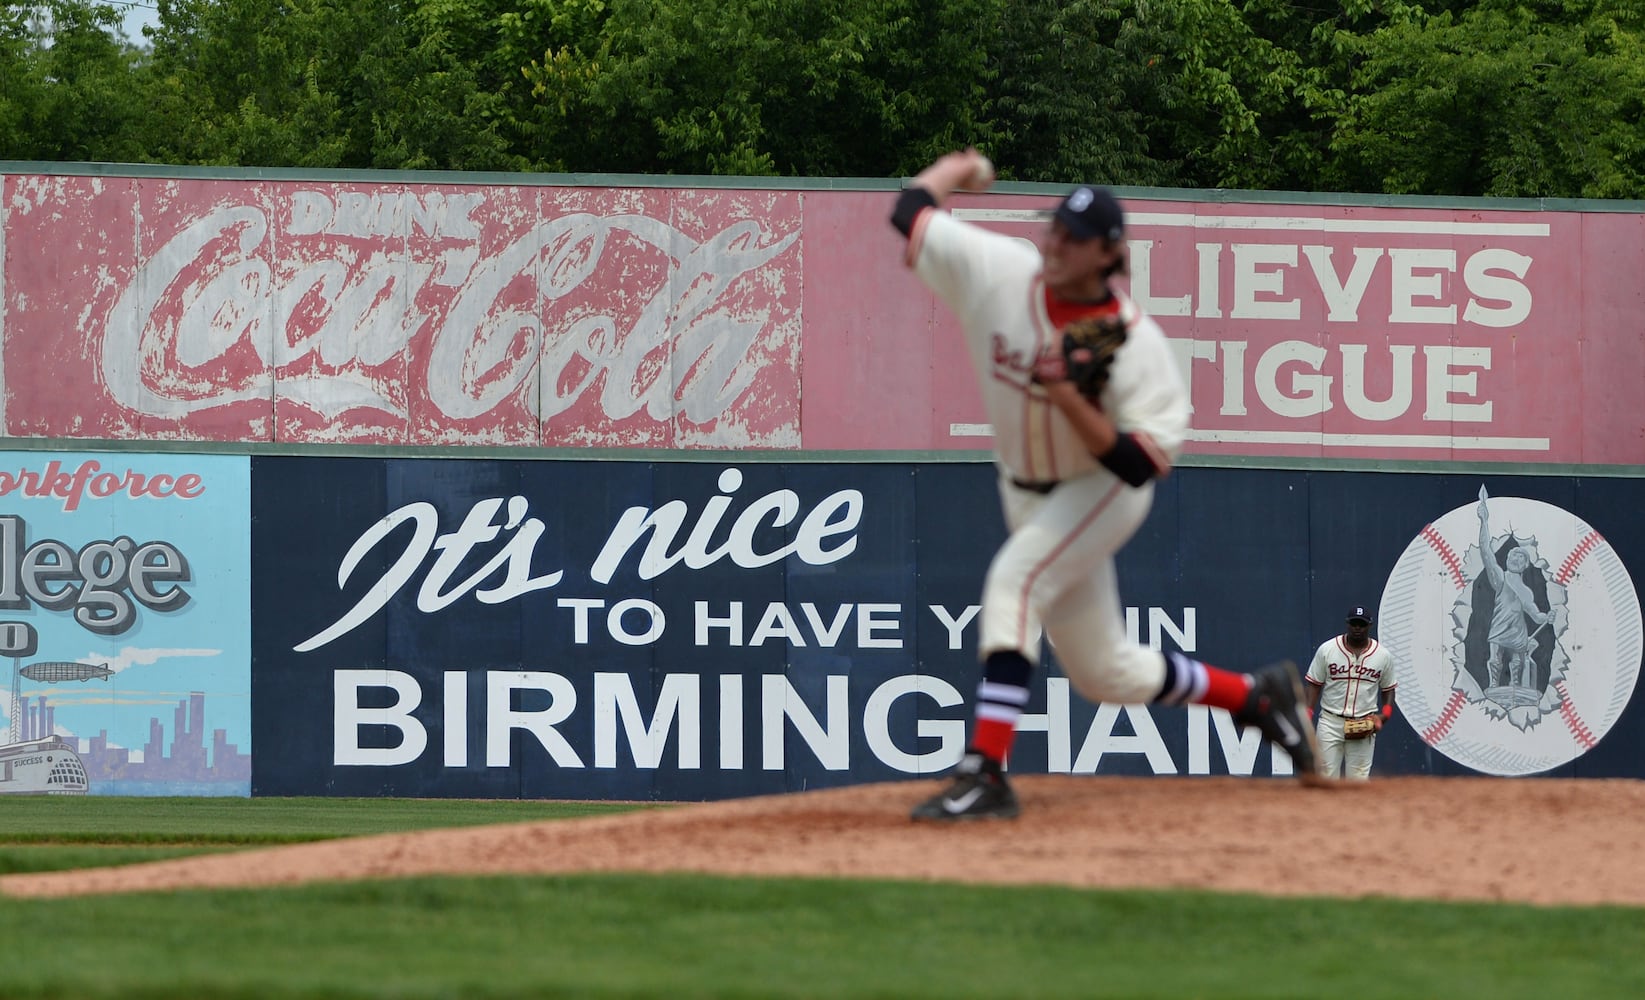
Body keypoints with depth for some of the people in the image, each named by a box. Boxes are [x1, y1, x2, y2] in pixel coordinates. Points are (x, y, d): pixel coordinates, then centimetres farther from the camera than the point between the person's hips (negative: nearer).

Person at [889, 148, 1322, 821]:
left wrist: (1068, 397, -38)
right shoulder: (1001, 273, -15)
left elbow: (1140, 463, -29)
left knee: (1015, 582, -31)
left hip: (1103, 490, -6)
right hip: (1026, 490, 6)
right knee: (1104, 672, 13)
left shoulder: (1134, 341, -25)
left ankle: (984, 775, -37)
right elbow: (912, 208, -7)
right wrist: (961, 166, 12)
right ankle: (1259, 695, 36)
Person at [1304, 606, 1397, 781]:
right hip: (1330, 722, -1)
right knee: (1327, 775, -4)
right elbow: (1314, 685, 3)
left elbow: (1388, 689, 13)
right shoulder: (1327, 649, -1)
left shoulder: (1383, 655, 3)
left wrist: (1383, 716, -4)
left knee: (1358, 779, -1)